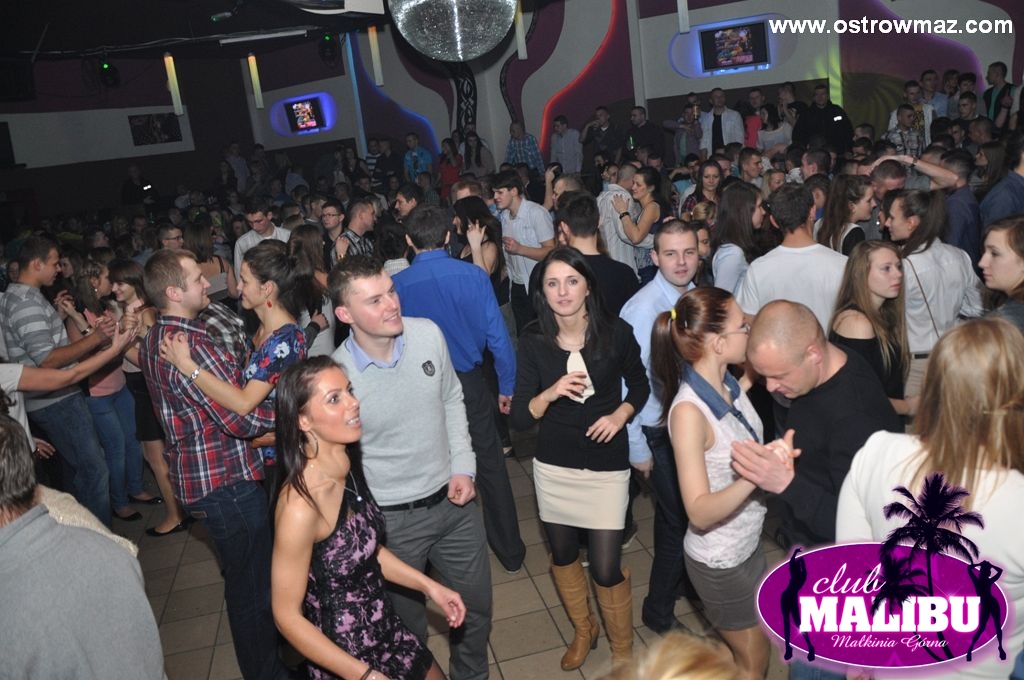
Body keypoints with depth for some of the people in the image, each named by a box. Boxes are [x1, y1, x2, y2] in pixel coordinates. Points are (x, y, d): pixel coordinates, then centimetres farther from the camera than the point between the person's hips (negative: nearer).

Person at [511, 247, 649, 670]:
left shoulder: (616, 333, -11)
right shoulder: (533, 341, -9)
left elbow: (640, 386, 6)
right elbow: (519, 419, -9)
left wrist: (620, 414, -12)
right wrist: (552, 392, -27)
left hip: (606, 467, -2)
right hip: (553, 467, 2)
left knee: (606, 570, 0)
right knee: (563, 555, 19)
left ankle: (622, 650, 30)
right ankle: (583, 630, 47)